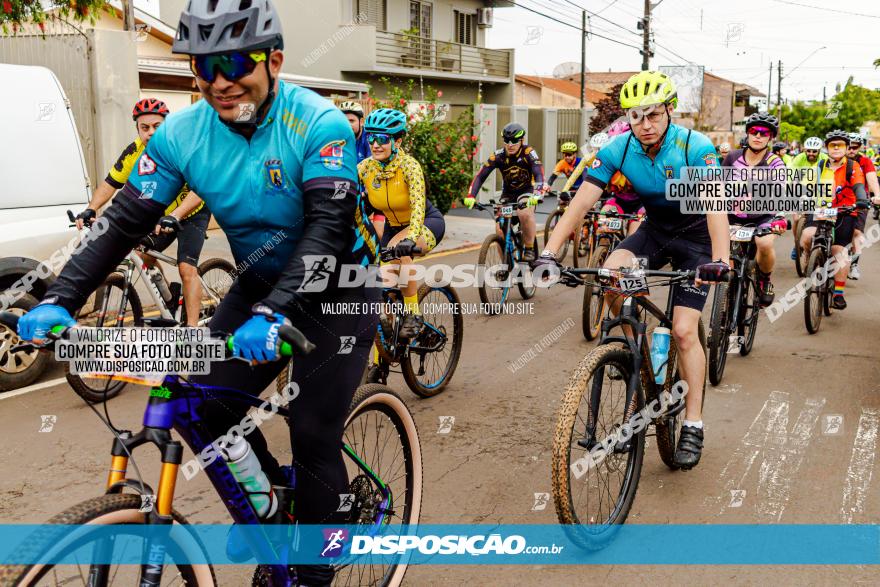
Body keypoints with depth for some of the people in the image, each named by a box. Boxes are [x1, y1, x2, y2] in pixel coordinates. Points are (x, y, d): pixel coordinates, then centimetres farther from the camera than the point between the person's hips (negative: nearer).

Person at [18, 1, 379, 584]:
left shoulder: (319, 125, -24)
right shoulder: (182, 133, -10)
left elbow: (329, 227, -34)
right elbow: (125, 220, -9)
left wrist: (272, 315, -47)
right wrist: (59, 300, -21)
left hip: (338, 289, -5)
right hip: (261, 282, 5)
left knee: (313, 434, -7)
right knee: (206, 406, -7)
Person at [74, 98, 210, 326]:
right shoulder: (135, 152, -15)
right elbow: (110, 183, -10)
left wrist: (175, 216, -53)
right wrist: (91, 210, -25)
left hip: (192, 213, -6)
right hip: (160, 214, 6)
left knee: (187, 268, -17)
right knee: (144, 255, -3)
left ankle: (192, 328, -15)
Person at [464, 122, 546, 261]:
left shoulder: (529, 153, -22)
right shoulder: (498, 156, -17)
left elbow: (539, 174, -34)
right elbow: (480, 176, -20)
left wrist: (537, 195, -52)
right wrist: (471, 196, -35)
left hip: (527, 191, -3)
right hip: (508, 194, 3)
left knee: (525, 214, -35)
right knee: (500, 230, -13)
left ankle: (529, 249, -16)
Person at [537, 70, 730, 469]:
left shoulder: (695, 147, -26)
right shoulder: (618, 149, -16)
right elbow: (581, 201, -22)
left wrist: (719, 260, -53)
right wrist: (549, 252, -34)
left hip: (696, 234, -3)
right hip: (655, 229, 3)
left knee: (684, 330, -12)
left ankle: (693, 425, 2)